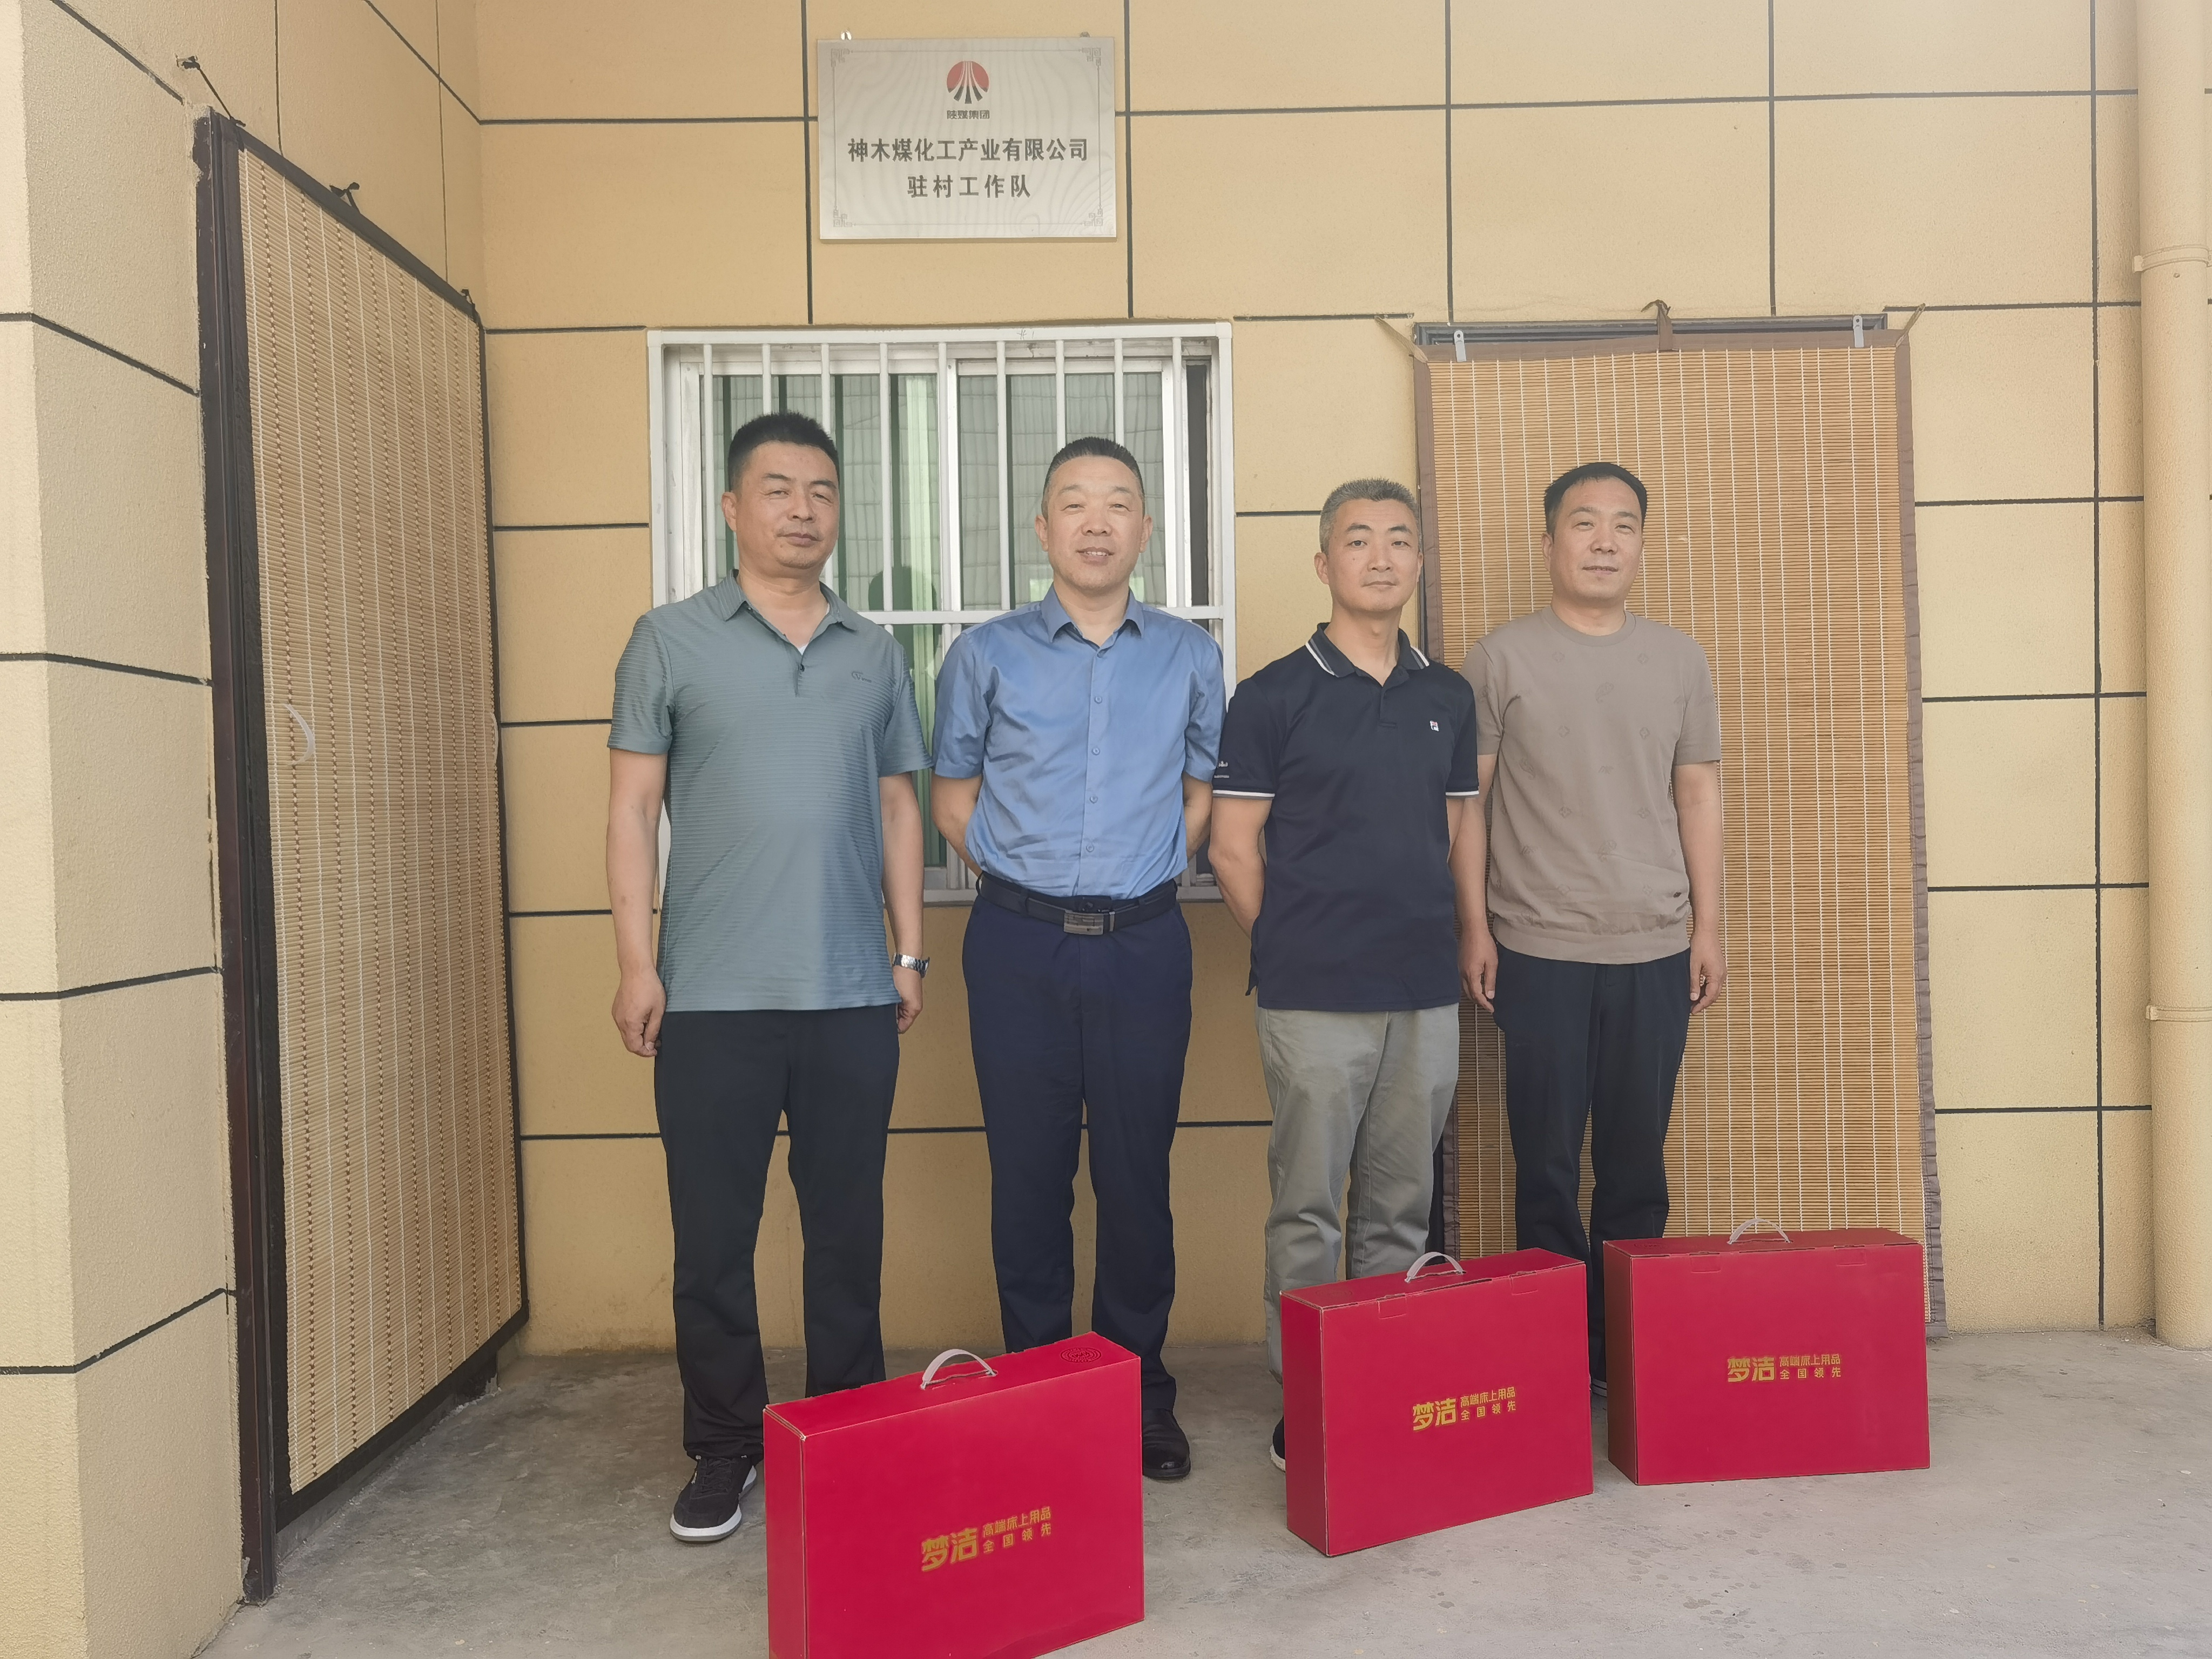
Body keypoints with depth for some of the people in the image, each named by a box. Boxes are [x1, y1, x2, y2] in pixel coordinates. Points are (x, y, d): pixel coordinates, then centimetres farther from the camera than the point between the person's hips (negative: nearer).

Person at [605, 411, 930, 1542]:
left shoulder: (875, 653, 11)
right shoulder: (670, 640, 3)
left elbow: (897, 807, 14)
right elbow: (634, 805, 2)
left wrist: (910, 951, 8)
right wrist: (635, 959, -5)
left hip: (853, 994, 2)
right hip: (713, 995, -2)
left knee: (848, 1226, 11)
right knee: (713, 1233, 6)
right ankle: (722, 1449, 22)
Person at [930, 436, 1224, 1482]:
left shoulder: (1190, 657, 8)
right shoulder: (986, 655, 5)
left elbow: (1203, 792, 15)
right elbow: (953, 799, 11)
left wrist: (1141, 874, 6)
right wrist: (1026, 878, 8)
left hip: (1143, 942, 1)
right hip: (1021, 944, 0)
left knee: (1137, 1174, 5)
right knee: (1029, 1172, 5)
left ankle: (1141, 1387, 20)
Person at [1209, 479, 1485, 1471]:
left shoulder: (1447, 698, 12)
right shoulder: (1273, 699, -3)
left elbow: (1463, 826, 18)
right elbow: (1234, 848, -2)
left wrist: (1474, 937, 9)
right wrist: (1289, 951, 0)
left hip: (1427, 993, 5)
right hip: (1314, 998, -4)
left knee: (1401, 1209, 13)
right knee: (1309, 1211, 3)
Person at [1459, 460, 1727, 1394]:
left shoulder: (1679, 659, 9)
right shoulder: (1503, 658, 0)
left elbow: (1698, 795, 12)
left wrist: (1708, 927, 8)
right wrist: (1473, 925, -4)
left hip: (1656, 950, 3)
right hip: (1539, 950, -3)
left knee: (1638, 1166, 10)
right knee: (1547, 1166, 4)